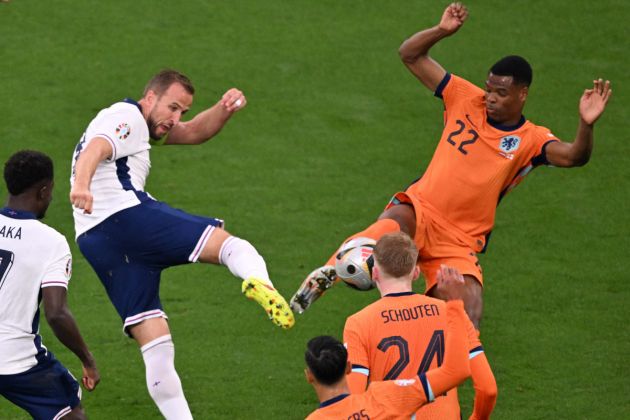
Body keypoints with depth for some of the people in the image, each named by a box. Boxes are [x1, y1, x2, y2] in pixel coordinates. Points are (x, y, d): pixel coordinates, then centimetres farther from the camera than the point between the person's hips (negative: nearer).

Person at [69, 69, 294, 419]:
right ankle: (260, 283, -44)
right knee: (230, 245, -11)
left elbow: (194, 133, 33)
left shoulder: (138, 124, 33)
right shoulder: (127, 117, 1)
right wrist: (80, 186, -40)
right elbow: (94, 149, -19)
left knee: (155, 344, 7)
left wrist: (223, 110, 12)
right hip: (127, 216, -9)